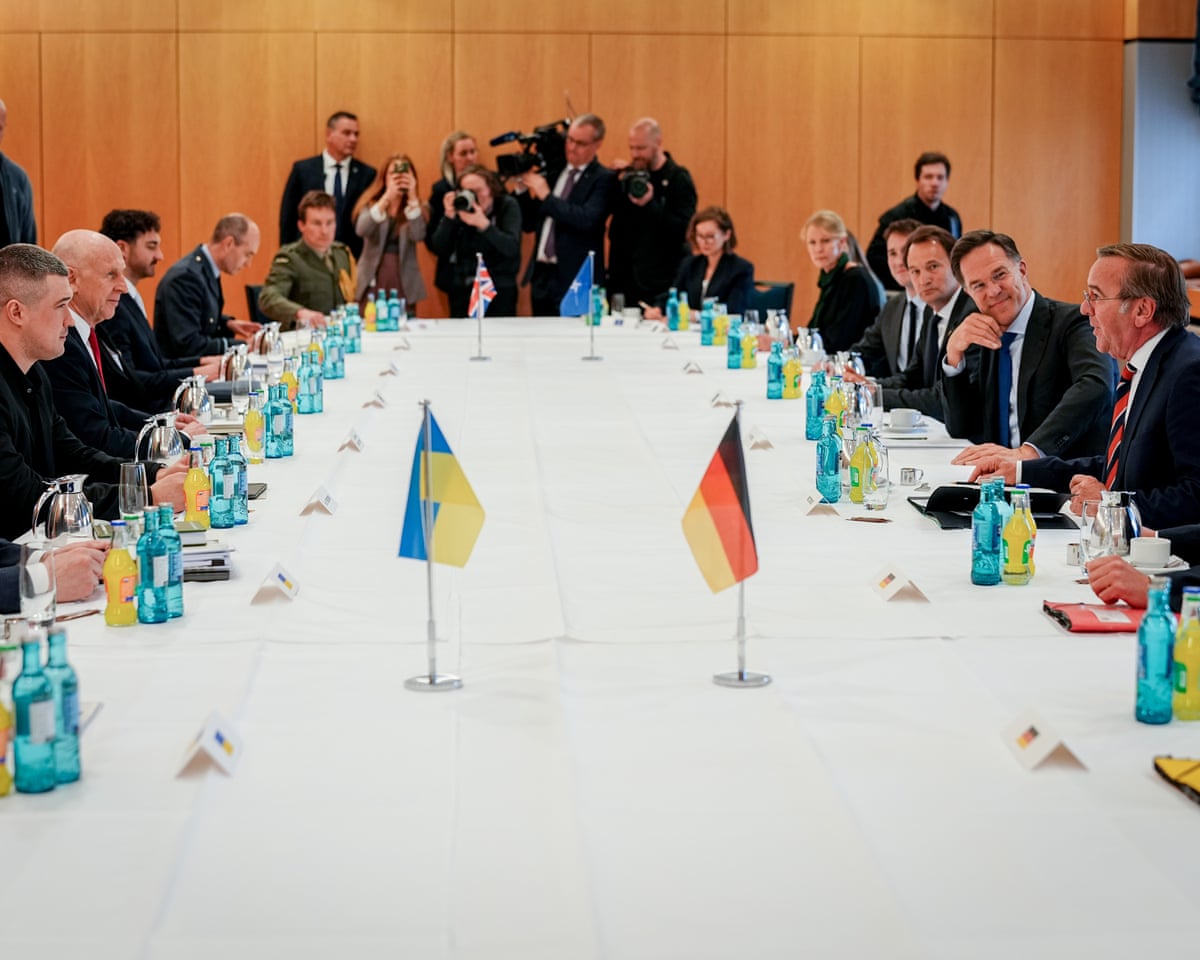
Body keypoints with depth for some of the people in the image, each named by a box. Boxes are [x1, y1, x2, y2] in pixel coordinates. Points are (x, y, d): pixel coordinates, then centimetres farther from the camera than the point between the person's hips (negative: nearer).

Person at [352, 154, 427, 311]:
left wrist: (412, 198, -22)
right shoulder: (370, 204, 3)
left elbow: (418, 236, -14)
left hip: (403, 284, 1)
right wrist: (387, 196, -27)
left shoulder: (416, 207, 5)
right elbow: (361, 230, -18)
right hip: (372, 282, 0)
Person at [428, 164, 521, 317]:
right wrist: (448, 217, -18)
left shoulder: (507, 206, -4)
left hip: (500, 289, -2)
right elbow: (438, 249, -5)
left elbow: (512, 248, -18)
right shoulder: (457, 206, 1)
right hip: (462, 289, 2)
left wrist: (484, 224, -30)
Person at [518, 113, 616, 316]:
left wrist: (547, 196, -17)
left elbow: (587, 219, -22)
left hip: (576, 280, -6)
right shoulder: (554, 173, 14)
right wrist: (522, 189, 2)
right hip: (542, 277, 6)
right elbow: (529, 224, 17)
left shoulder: (603, 179, -5)